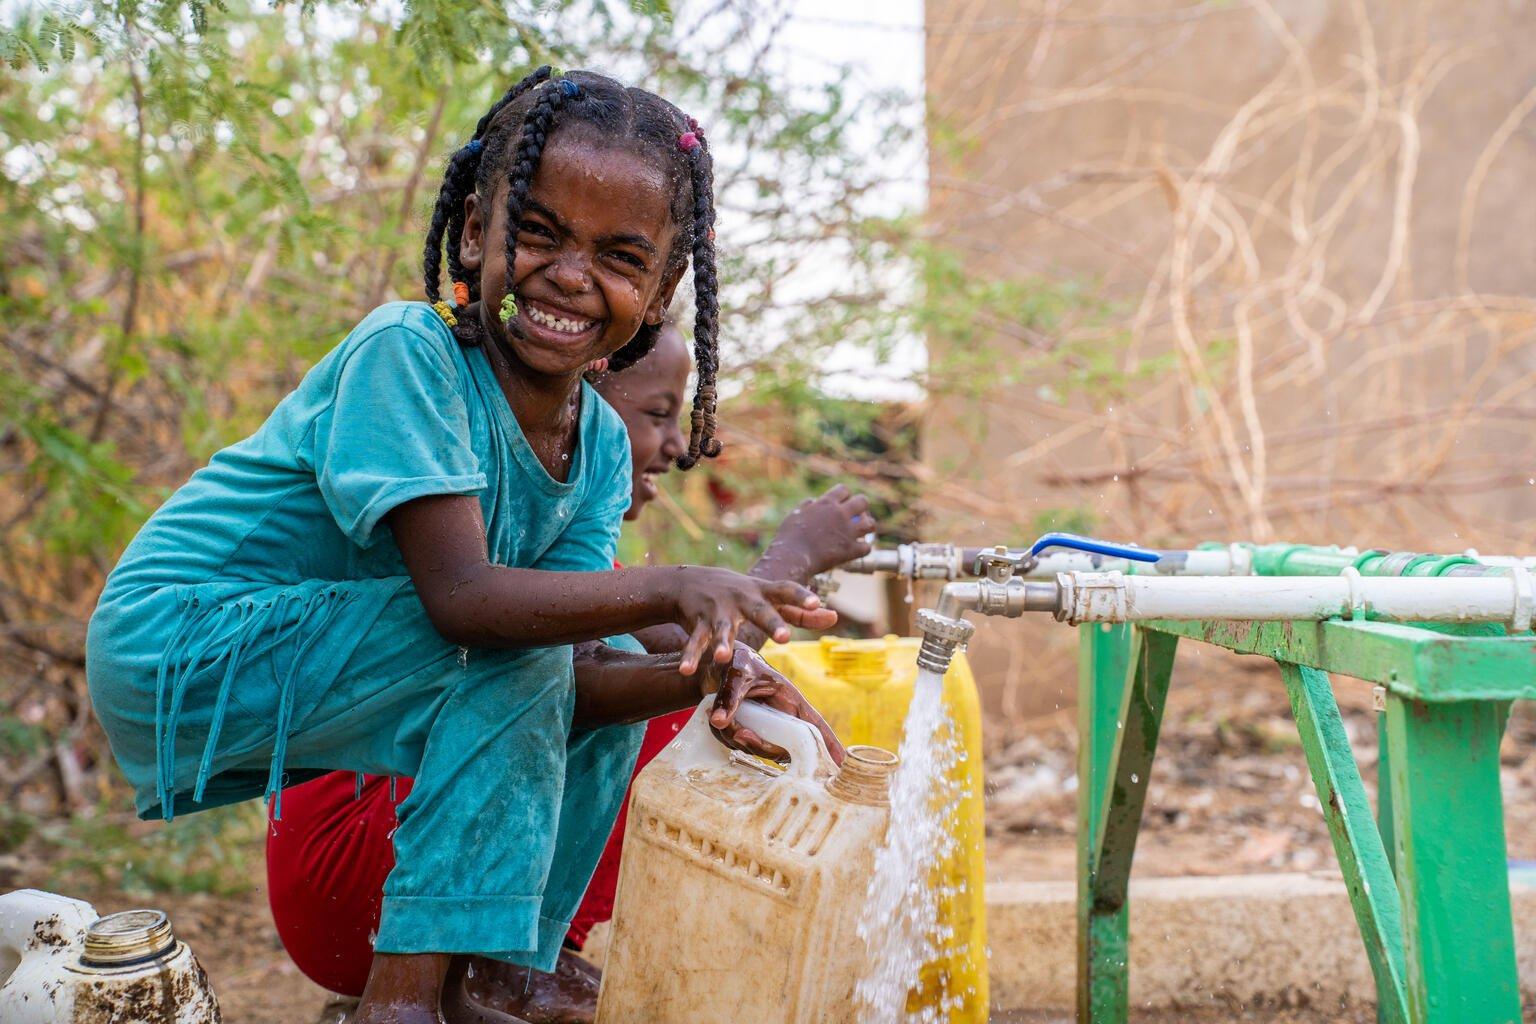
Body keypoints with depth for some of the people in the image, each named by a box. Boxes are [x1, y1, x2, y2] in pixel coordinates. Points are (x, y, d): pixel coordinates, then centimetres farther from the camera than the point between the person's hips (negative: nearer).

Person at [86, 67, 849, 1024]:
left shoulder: (601, 445, -2)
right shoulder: (405, 353, -23)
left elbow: (572, 679, -11)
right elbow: (461, 595, -33)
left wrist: (705, 674, -29)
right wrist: (674, 590, -41)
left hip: (304, 674, 8)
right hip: (172, 652, -8)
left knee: (616, 689, 3)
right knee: (510, 643, -24)